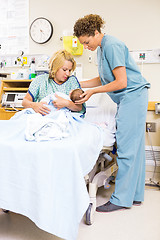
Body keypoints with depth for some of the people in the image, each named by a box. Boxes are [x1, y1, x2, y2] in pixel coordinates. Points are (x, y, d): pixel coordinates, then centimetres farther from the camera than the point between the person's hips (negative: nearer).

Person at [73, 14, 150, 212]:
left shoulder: (112, 45, -14)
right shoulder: (101, 48, 16)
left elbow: (121, 82, -19)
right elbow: (104, 79, 19)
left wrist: (93, 92, -12)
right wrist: (79, 85, 11)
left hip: (133, 96, -10)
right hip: (128, 99, 10)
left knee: (126, 148, -7)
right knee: (134, 147, 10)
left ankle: (121, 199, 3)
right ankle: (135, 195, 18)